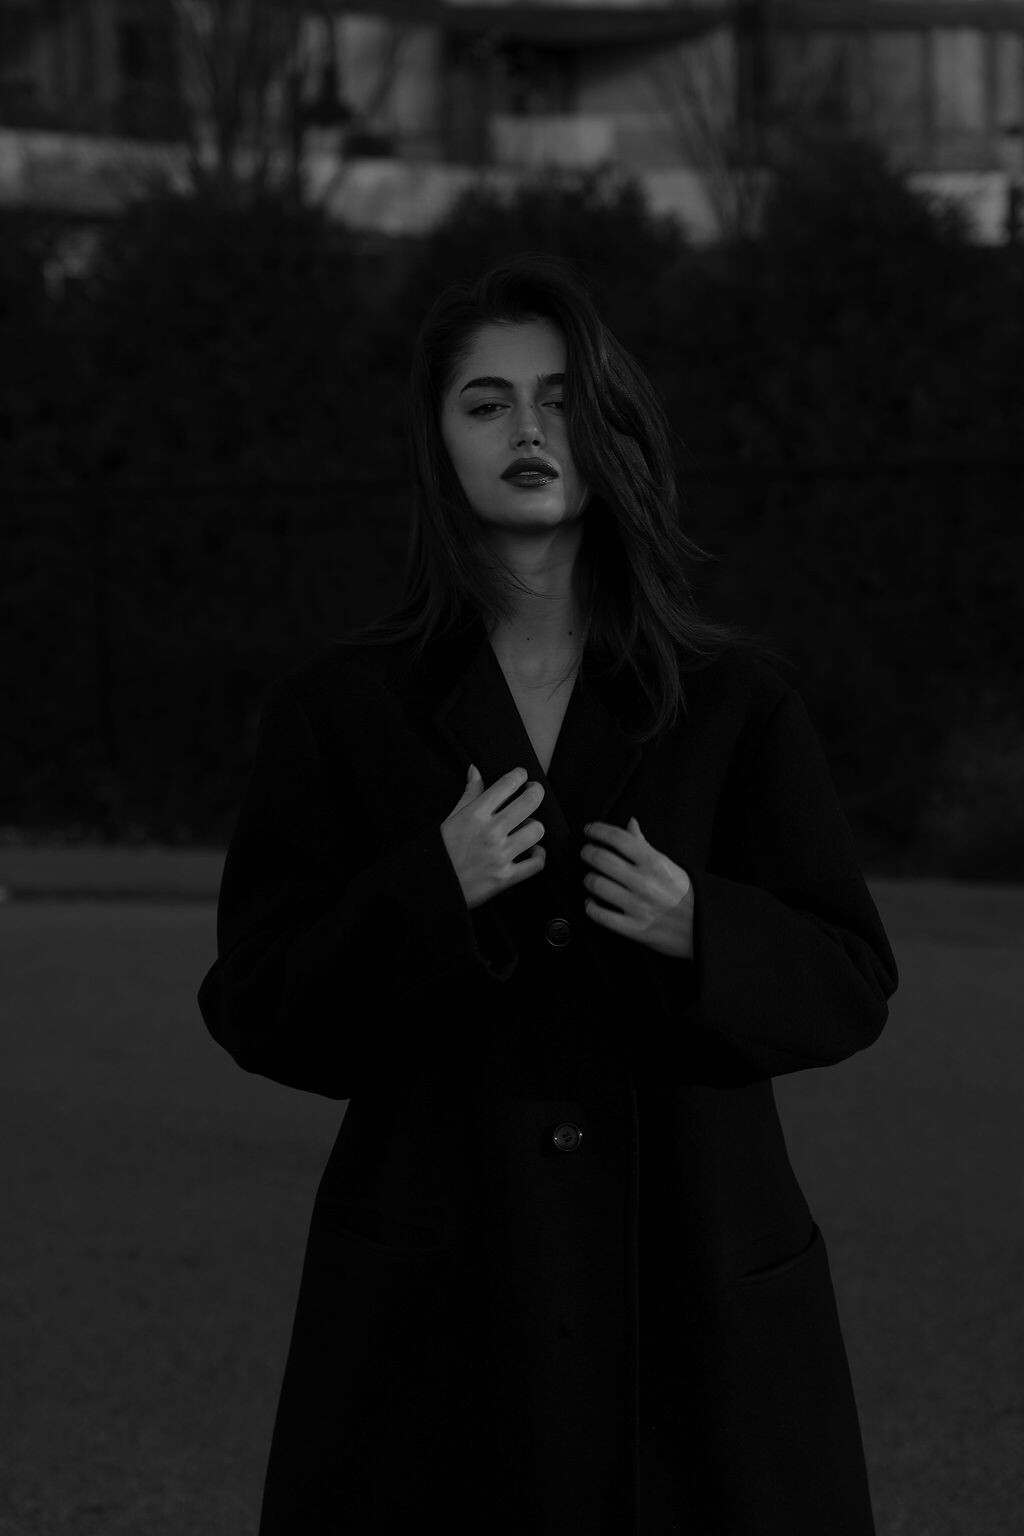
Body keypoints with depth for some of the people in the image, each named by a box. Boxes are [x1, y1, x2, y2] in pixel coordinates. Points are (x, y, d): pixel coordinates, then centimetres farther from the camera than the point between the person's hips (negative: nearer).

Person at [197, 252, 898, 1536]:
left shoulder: (730, 704, 6)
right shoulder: (339, 709, 4)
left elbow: (852, 984, 6)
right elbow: (255, 1009, 1)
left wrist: (701, 932, -14)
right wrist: (432, 897, -15)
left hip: (694, 1280, 1)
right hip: (442, 1300, -1)